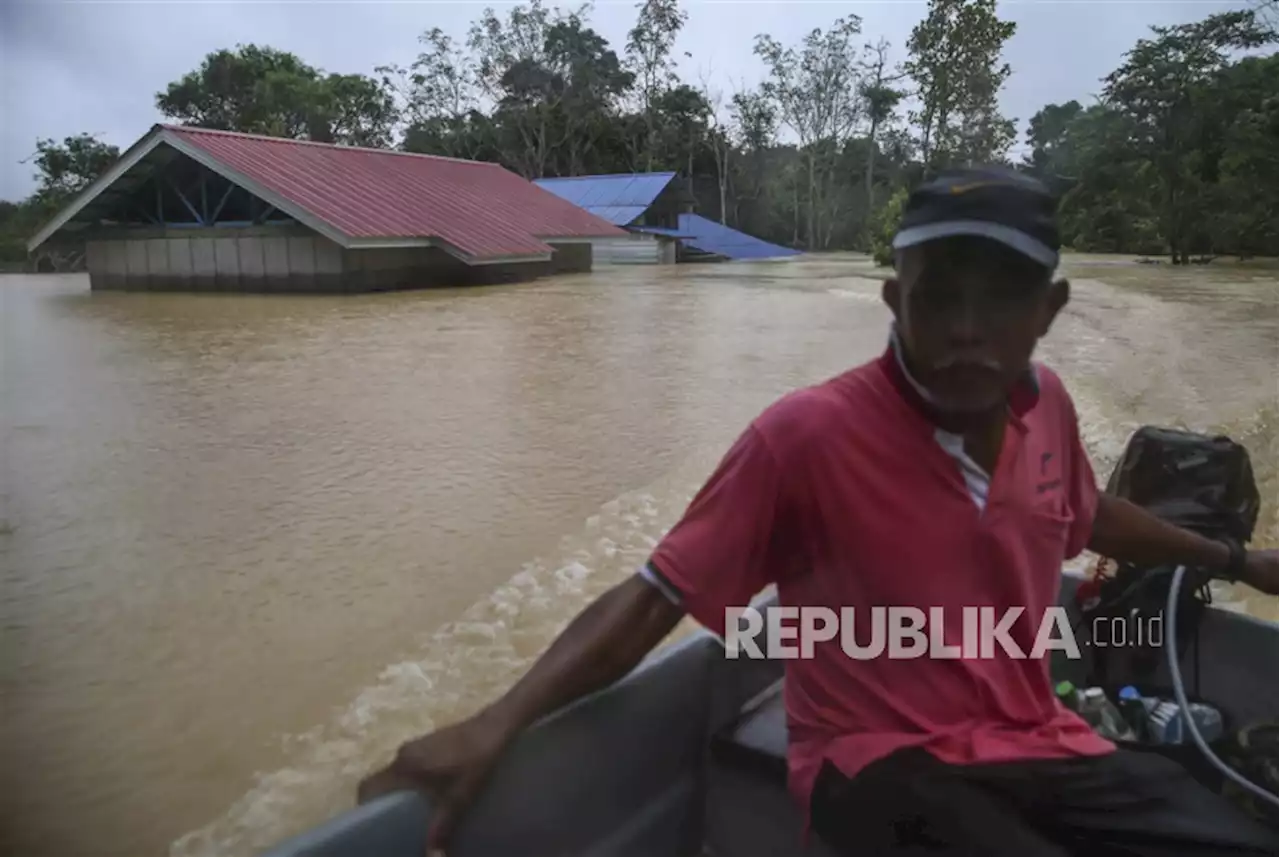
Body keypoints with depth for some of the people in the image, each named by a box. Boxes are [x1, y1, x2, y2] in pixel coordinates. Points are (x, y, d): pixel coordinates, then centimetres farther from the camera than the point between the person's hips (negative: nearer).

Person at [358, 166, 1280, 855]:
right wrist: (497, 723, -30)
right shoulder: (807, 435, -21)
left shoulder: (1048, 403, -1)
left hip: (1043, 745, 6)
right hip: (884, 764, -5)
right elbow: (656, 594, -19)